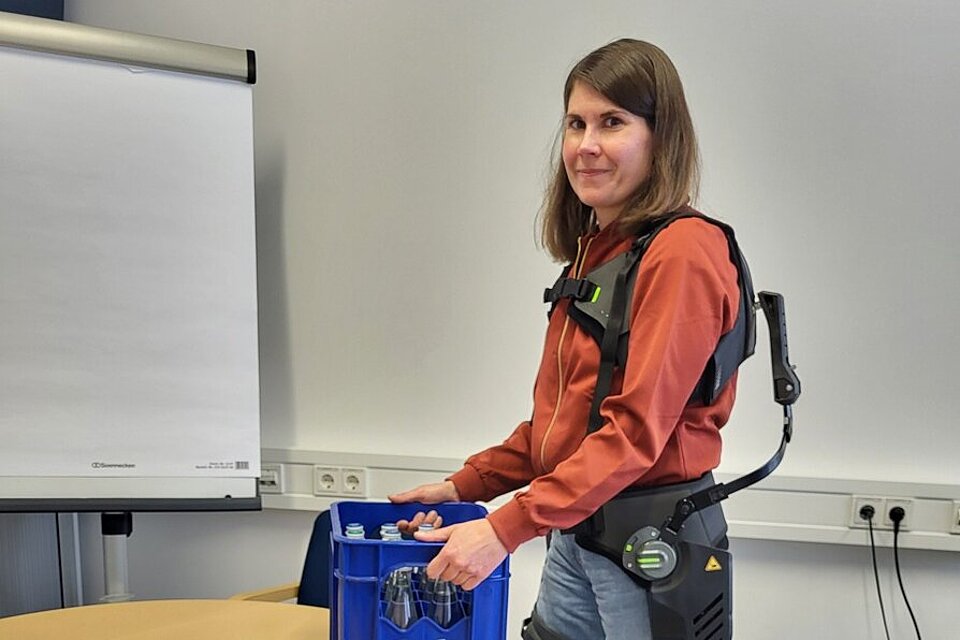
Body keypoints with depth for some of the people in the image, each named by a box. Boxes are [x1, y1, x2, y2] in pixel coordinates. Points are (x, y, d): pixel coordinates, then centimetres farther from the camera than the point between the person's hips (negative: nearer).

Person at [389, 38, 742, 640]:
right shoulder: (593, 252, 13)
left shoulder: (683, 252, -16)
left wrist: (507, 527, -24)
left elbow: (638, 426, -22)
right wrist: (466, 486, 11)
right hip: (574, 532, 8)